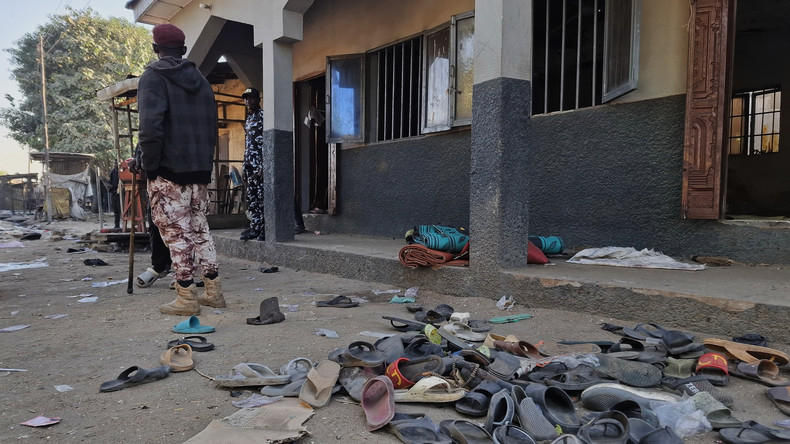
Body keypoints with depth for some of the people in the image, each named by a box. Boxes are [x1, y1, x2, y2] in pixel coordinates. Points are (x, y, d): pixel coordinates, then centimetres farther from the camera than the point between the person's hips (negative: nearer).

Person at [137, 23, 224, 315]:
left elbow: (150, 125, -20)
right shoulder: (201, 81, 16)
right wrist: (204, 163, 15)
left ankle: (186, 297, 4)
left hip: (169, 172, -6)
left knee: (176, 233, -1)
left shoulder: (154, 77, -5)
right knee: (200, 228, 14)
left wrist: (150, 165, -10)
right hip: (200, 171, 7)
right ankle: (213, 291, 17)